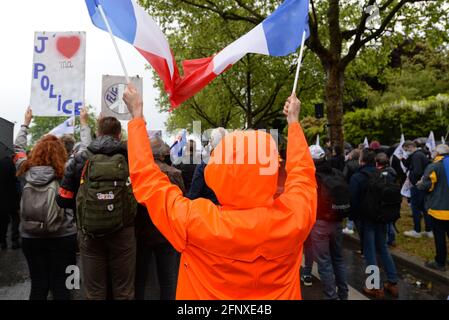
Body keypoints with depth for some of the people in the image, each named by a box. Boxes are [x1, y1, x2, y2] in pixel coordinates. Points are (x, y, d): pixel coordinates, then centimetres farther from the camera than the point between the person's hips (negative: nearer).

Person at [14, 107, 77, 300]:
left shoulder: (27, 171, -2)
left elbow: (18, 148, 16)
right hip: (62, 237, -3)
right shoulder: (65, 174, -10)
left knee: (38, 285, 11)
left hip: (31, 237, 3)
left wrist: (26, 123, 28)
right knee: (60, 286, 5)